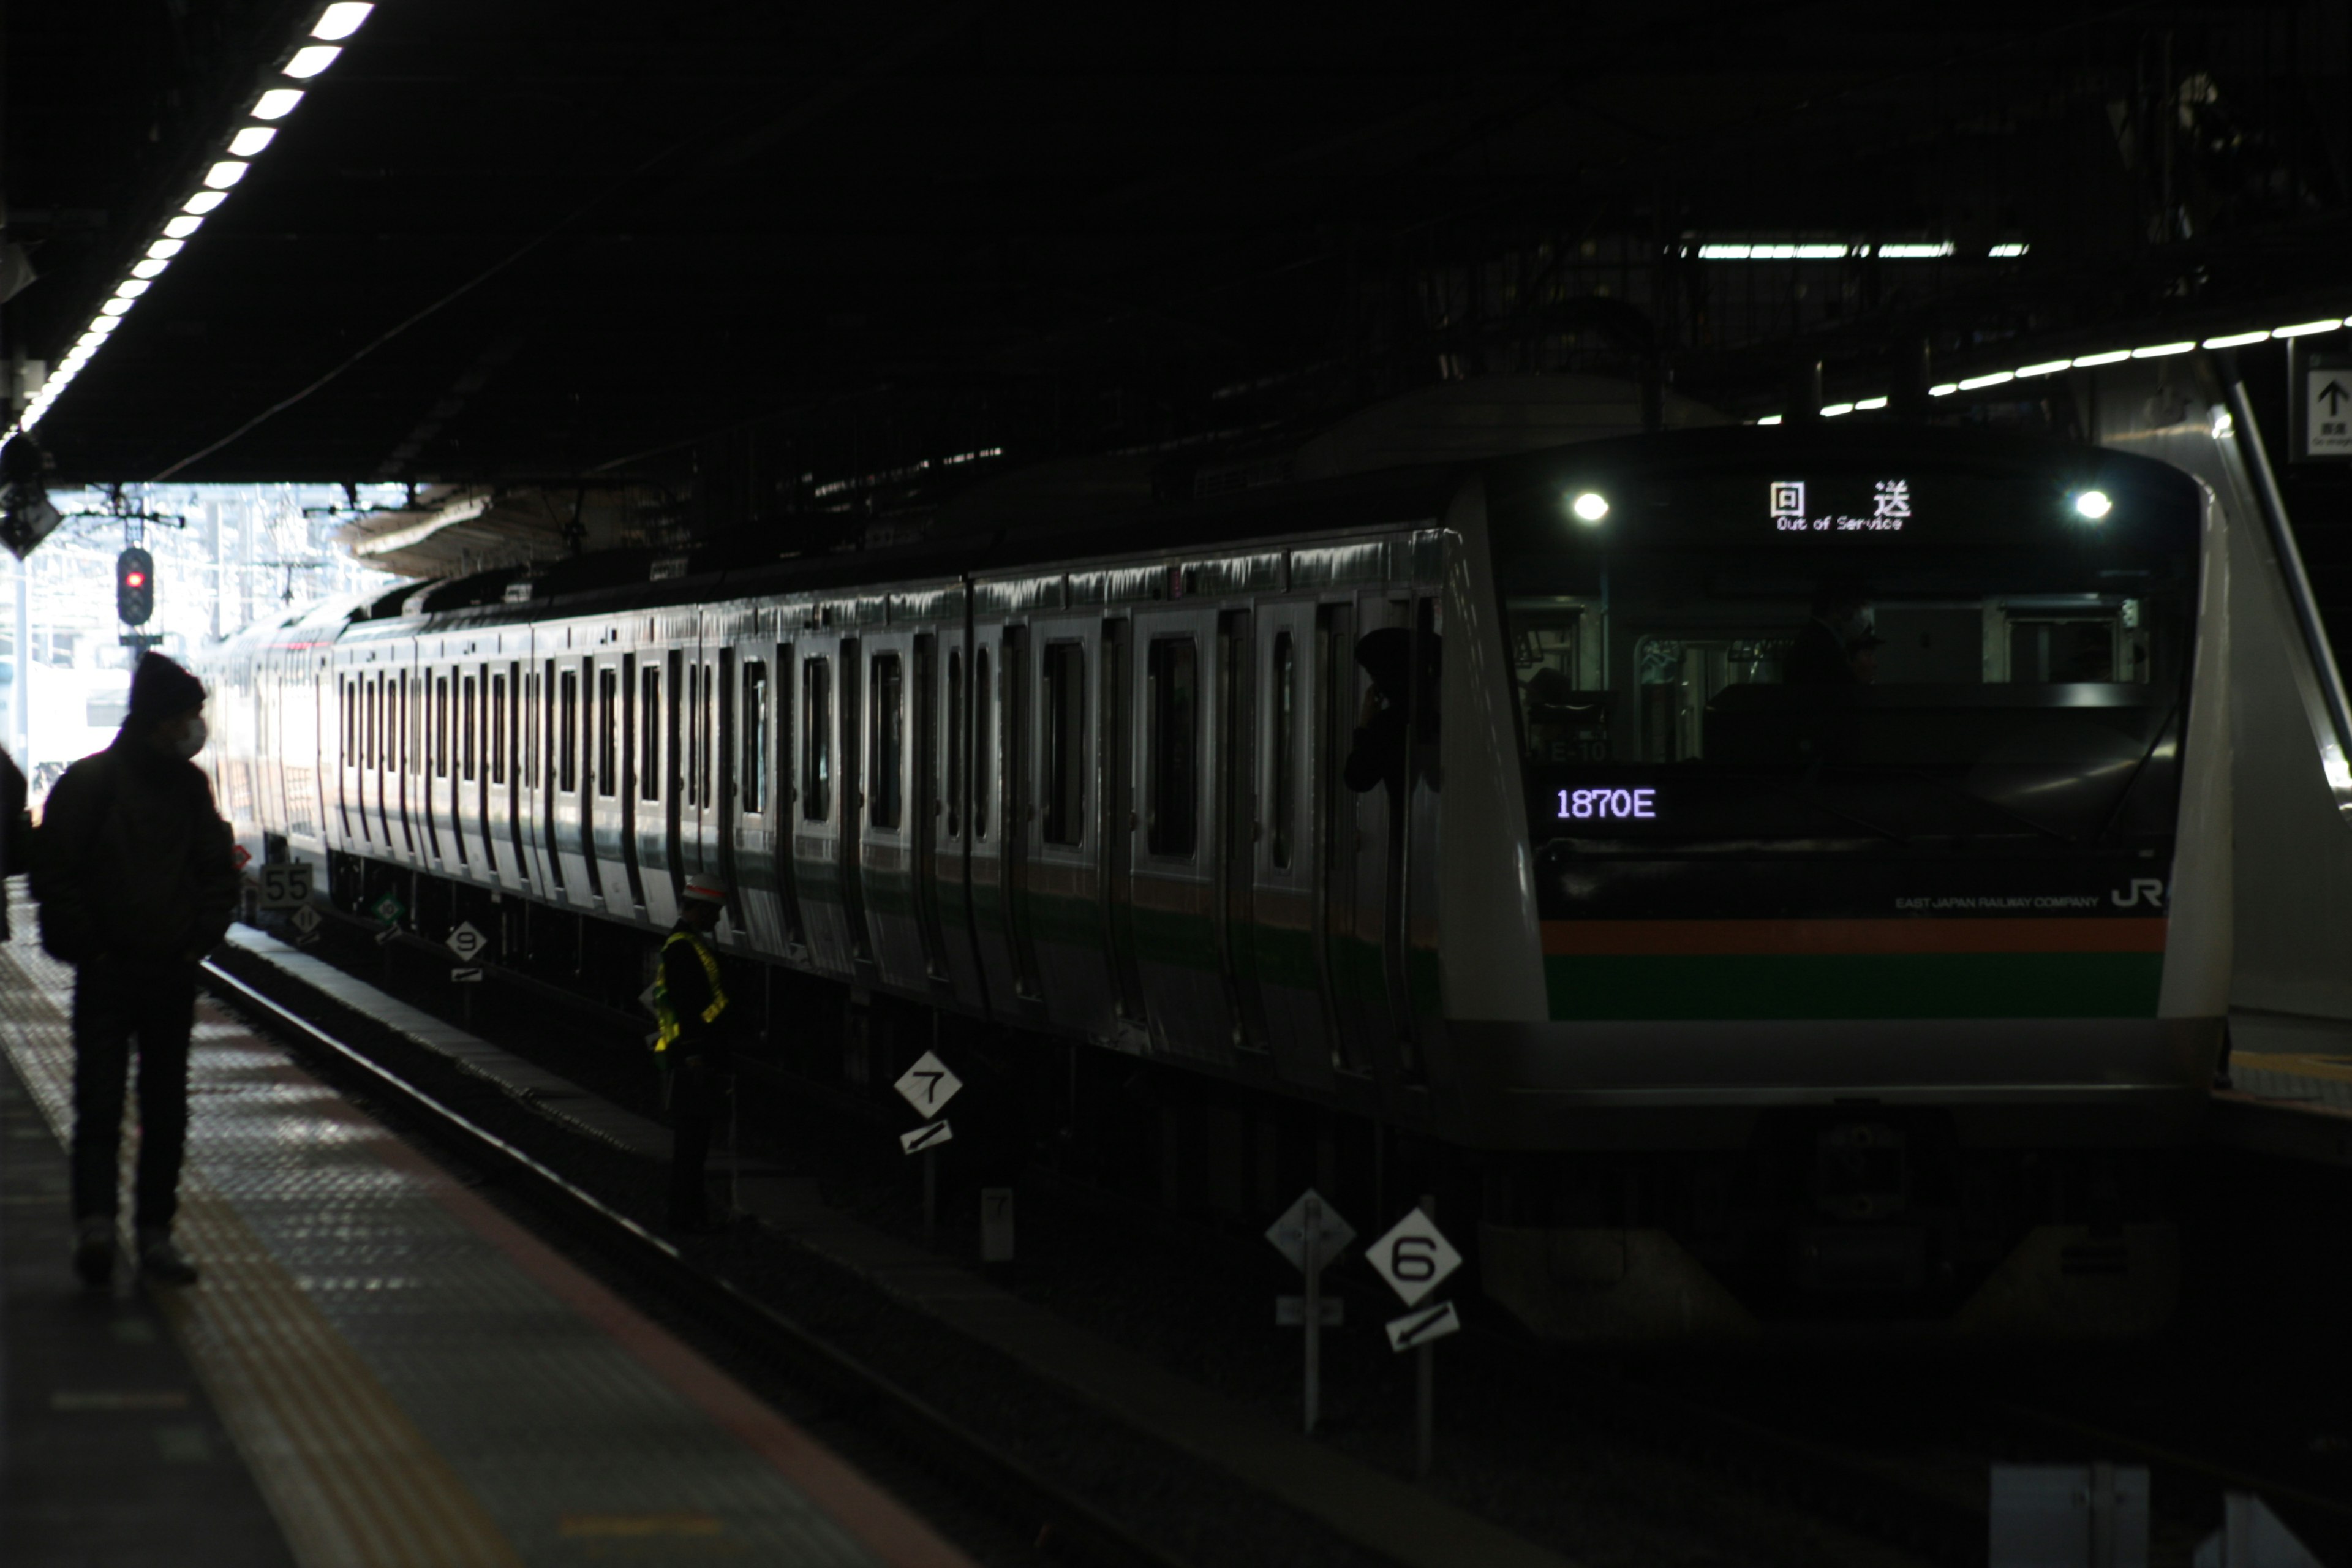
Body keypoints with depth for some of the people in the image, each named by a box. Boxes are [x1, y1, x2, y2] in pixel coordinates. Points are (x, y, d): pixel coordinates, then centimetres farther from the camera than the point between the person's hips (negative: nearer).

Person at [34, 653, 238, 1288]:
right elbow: (53, 874, -6)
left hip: (173, 973, 5)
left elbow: (217, 871, 18)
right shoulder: (91, 783, -6)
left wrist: (200, 937, 5)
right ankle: (95, 1219, -19)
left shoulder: (189, 785, 9)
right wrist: (86, 945, -10)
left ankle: (156, 1233, 10)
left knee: (166, 1110, 6)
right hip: (107, 973, -5)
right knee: (99, 1102, -12)